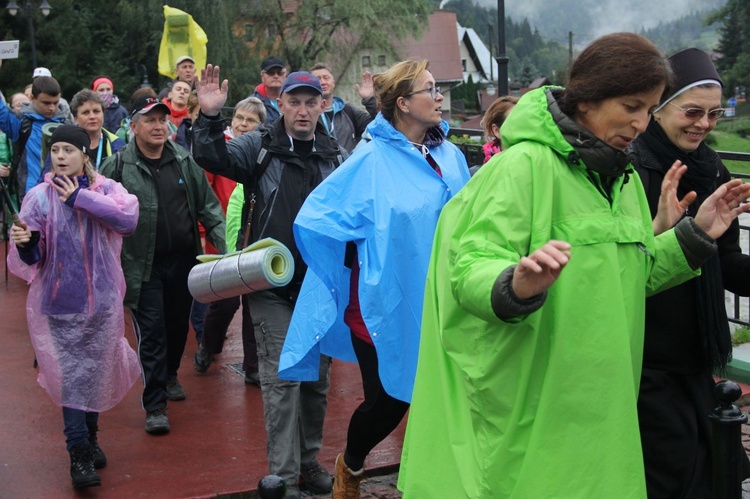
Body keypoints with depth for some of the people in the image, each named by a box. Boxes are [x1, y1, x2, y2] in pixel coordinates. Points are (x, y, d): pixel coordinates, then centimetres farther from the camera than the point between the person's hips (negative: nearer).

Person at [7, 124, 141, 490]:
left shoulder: (105, 189, 0)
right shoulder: (39, 197, -3)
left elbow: (128, 218, -21)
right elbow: (31, 259, -6)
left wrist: (81, 197, -18)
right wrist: (24, 244, -29)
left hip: (101, 301, 2)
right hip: (59, 302, -1)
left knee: (96, 371, 14)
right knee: (70, 375, -5)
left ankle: (90, 436, 36)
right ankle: (79, 455, 3)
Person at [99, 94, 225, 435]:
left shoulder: (184, 161, 4)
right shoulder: (117, 167, -7)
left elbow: (208, 206, 7)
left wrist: (224, 244, -2)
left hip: (183, 261, 4)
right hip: (144, 266, -4)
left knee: (179, 325, 17)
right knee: (151, 333, -4)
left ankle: (170, 376, 42)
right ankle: (155, 405, 2)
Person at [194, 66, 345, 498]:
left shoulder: (335, 155, 5)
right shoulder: (261, 147, -2)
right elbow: (211, 157, -15)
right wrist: (211, 118, -31)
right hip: (272, 285, -3)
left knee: (318, 377, 12)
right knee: (281, 378, -3)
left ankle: (309, 459, 29)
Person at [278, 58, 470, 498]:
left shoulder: (451, 157, 4)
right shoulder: (373, 162, -11)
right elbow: (315, 219, -9)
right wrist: (363, 257, -4)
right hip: (388, 309, -4)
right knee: (387, 402, 8)